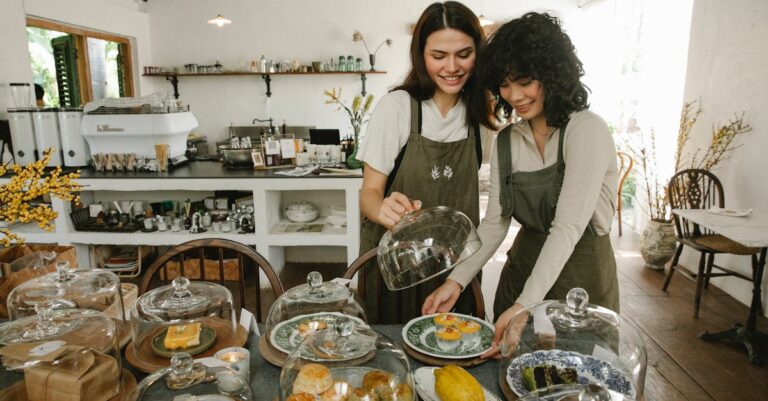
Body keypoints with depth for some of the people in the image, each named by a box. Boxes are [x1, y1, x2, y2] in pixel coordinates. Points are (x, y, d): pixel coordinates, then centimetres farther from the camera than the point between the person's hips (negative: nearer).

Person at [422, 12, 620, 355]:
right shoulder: (506, 141, 2)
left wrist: (523, 306, -32)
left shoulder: (586, 130, -16)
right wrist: (456, 281, -13)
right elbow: (494, 223, -1)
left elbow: (568, 227, -24)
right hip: (523, 266, 5)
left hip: (582, 273, -5)